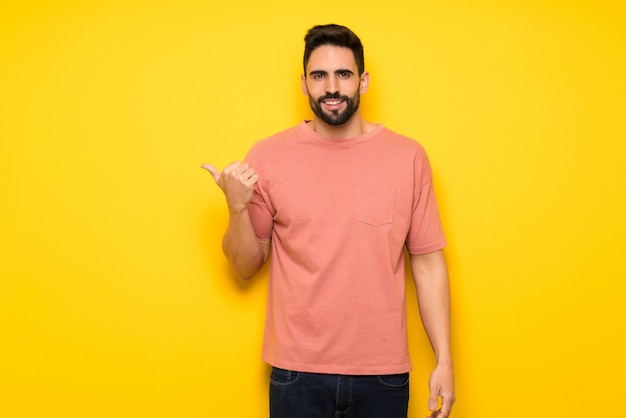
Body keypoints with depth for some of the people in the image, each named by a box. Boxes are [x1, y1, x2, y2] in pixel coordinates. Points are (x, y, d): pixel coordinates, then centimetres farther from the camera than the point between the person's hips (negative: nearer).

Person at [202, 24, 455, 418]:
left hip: (383, 375, 1)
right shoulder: (268, 156, -3)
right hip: (297, 373, 0)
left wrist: (445, 361, 0)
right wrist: (237, 207, -15)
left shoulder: (408, 156, -2)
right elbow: (246, 266, 3)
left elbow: (428, 263, 1)